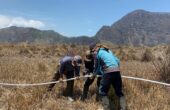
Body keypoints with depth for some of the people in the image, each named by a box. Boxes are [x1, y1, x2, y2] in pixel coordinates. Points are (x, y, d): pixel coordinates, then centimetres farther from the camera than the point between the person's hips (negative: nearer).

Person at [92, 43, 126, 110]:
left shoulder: (98, 53, 9)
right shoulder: (109, 51, 26)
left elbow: (97, 67, 15)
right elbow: (117, 61, 24)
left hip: (108, 72, -6)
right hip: (117, 71, 6)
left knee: (103, 92, 7)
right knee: (119, 92, 16)